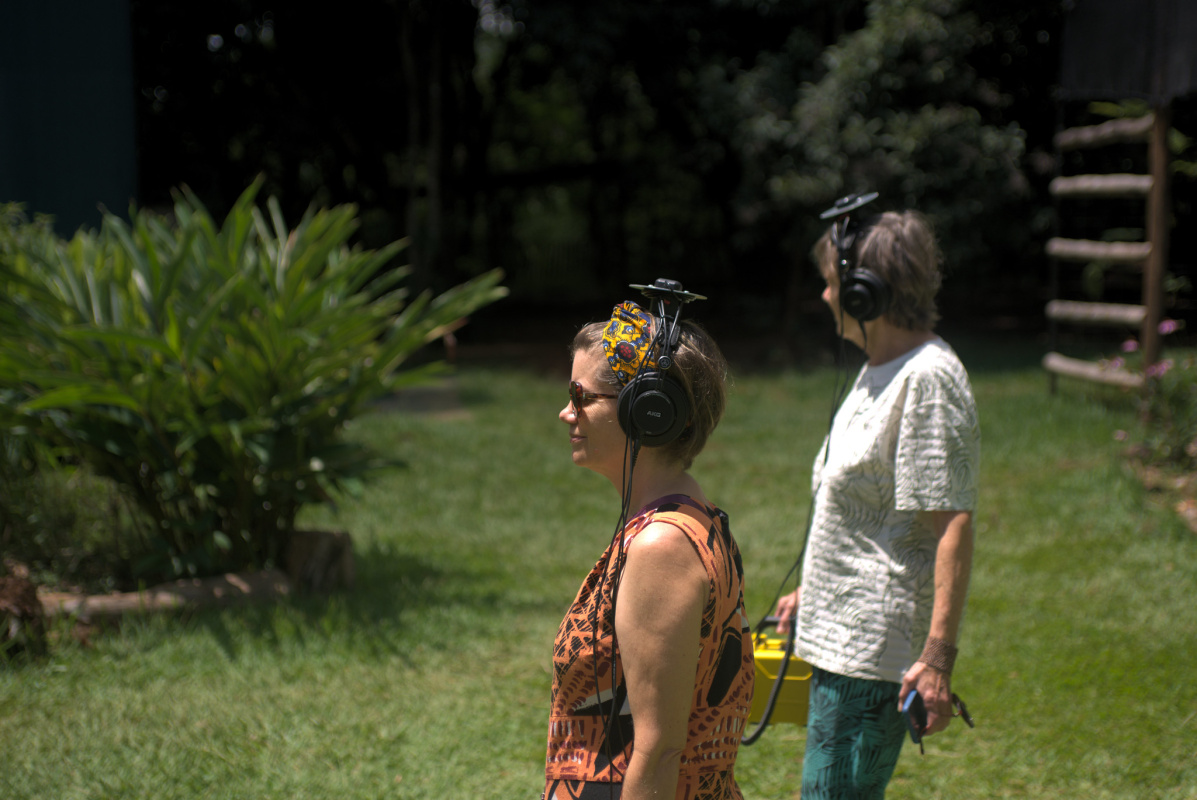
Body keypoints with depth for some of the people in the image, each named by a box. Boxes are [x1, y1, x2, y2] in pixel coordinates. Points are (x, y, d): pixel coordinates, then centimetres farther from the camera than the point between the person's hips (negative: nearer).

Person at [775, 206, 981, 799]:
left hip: (877, 648, -10)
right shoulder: (880, 370, 13)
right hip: (843, 635, 10)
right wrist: (811, 592, 29)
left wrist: (938, 655, -26)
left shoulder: (928, 380, -18)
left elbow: (953, 525, -23)